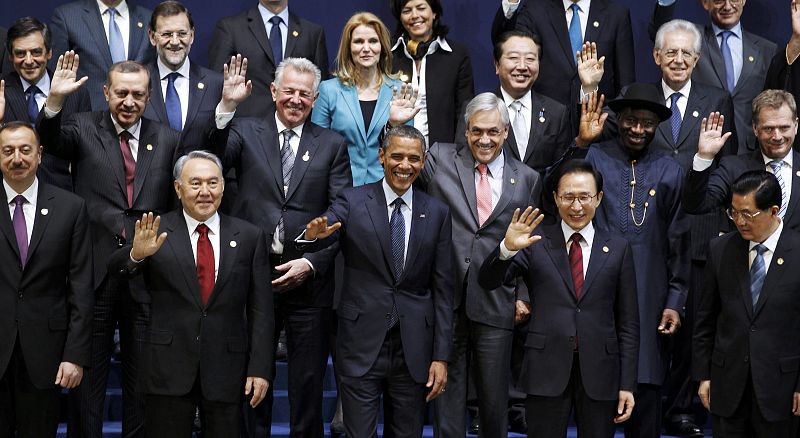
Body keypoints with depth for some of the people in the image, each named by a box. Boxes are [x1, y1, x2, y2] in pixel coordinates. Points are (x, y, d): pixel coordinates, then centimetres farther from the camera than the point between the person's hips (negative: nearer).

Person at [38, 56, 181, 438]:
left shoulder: (167, 140, 8)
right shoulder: (83, 128, 2)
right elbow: (51, 140, -15)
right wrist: (55, 99, -35)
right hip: (95, 272, -2)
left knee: (142, 374, 12)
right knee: (88, 372, 8)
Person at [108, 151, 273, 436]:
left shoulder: (249, 237, 4)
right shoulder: (157, 232, 1)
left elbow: (260, 309, 3)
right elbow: (116, 268, -13)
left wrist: (260, 369, -2)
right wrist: (136, 253, -35)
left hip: (226, 369, 1)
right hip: (169, 368, -1)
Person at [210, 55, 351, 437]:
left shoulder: (332, 145, 6)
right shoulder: (245, 132, 5)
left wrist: (311, 262, -10)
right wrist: (226, 107, -23)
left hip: (309, 280, 0)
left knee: (308, 385, 10)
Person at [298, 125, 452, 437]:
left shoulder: (437, 213, 5)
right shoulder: (352, 201, 0)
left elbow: (442, 289, 5)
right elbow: (322, 239, -16)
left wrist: (441, 356, 1)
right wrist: (313, 235, -40)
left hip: (414, 349, 2)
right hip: (362, 344, -2)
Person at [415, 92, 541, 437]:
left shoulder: (528, 180, 7)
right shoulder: (439, 159, 5)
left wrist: (525, 296, 3)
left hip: (496, 305, 1)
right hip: (444, 300, 0)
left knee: (495, 396, 9)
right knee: (447, 388, 8)